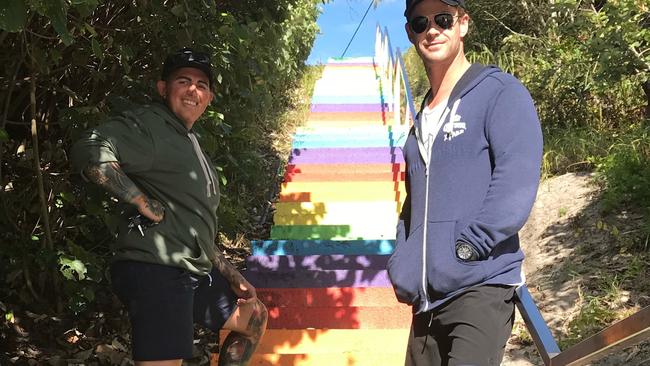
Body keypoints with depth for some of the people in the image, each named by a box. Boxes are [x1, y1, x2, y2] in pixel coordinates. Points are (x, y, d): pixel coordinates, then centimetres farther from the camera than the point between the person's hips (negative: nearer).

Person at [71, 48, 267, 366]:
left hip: (196, 273, 10)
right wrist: (148, 206, -22)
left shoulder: (188, 141, 21)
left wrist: (231, 276, 24)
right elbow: (89, 152, -30)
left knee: (254, 318, 23)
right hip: (156, 271, -10)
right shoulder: (147, 124, -9)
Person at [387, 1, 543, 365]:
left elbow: (516, 183, -16)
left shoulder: (501, 92, -4)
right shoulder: (423, 116, 19)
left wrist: (463, 248, -19)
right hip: (427, 298, 7)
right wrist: (401, 266, 12)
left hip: (481, 286, -7)